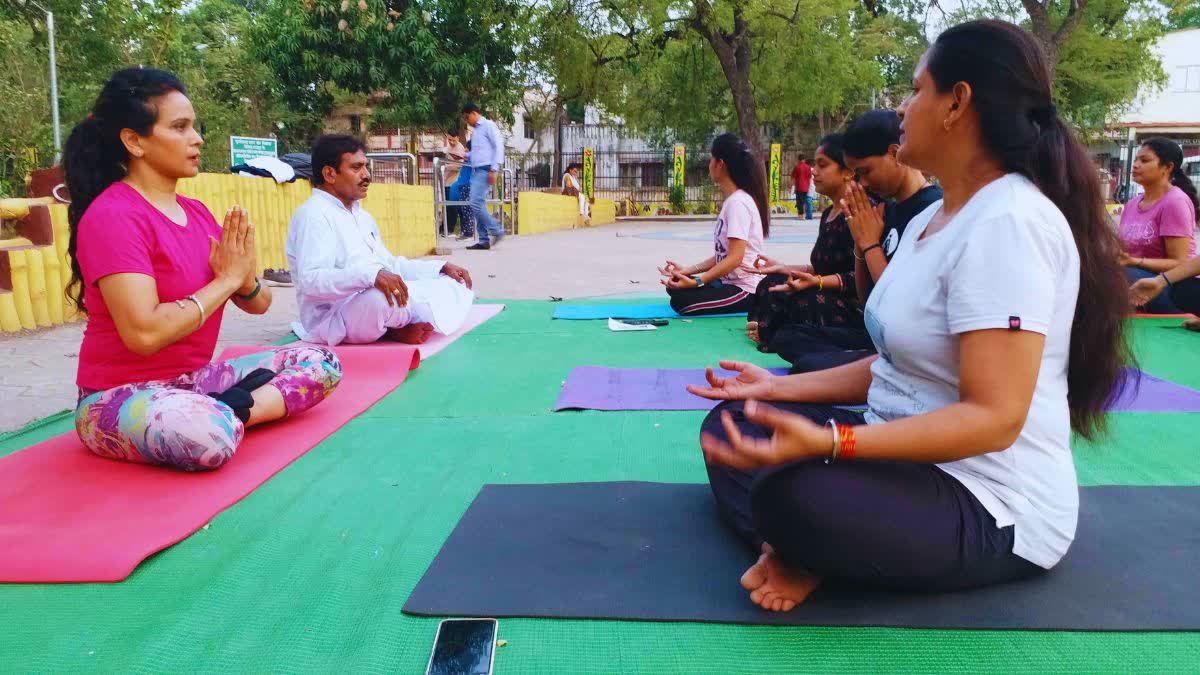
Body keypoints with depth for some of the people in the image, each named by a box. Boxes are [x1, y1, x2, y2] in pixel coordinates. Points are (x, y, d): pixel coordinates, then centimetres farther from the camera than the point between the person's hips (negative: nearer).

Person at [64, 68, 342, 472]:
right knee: (211, 436, -40)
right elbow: (144, 333, -28)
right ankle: (223, 414, -10)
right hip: (121, 398, -8)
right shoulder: (111, 216, -16)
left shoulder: (197, 212, 7)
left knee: (320, 361, 1)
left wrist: (246, 279, -14)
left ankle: (231, 409, -16)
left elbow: (259, 304, 11)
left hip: (194, 380, 8)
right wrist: (226, 279, -15)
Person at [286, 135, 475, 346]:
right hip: (334, 320, -9)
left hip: (376, 306, 10)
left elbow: (390, 264, 24)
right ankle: (433, 315, -11)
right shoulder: (313, 215, -11)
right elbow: (310, 280, -25)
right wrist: (371, 275, -38)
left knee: (456, 284, 7)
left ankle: (402, 324, -13)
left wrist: (442, 267, 11)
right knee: (379, 298, -41)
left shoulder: (361, 216, 19)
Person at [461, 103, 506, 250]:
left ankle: (496, 230, -7)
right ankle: (484, 240, 3)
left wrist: (494, 170, -18)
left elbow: (499, 146, -11)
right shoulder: (475, 130, 22)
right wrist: (465, 156, 12)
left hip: (485, 170, -9)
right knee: (477, 205, 3)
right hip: (476, 170, 9)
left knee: (476, 203, -17)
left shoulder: (488, 125, -2)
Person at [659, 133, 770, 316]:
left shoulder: (737, 202, -18)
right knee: (674, 287, 11)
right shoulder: (732, 200, 12)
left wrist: (697, 281, -27)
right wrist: (687, 271, 6)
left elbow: (735, 258, -23)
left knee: (680, 300, -21)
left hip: (745, 290, -9)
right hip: (730, 282, 9)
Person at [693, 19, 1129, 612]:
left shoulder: (1008, 224, -22)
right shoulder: (929, 219, 10)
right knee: (730, 425, 6)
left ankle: (803, 554, -4)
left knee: (788, 492, -36)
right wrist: (780, 388, 10)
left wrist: (828, 442, -38)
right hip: (913, 459, 10)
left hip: (993, 512, -10)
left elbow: (994, 418, -27)